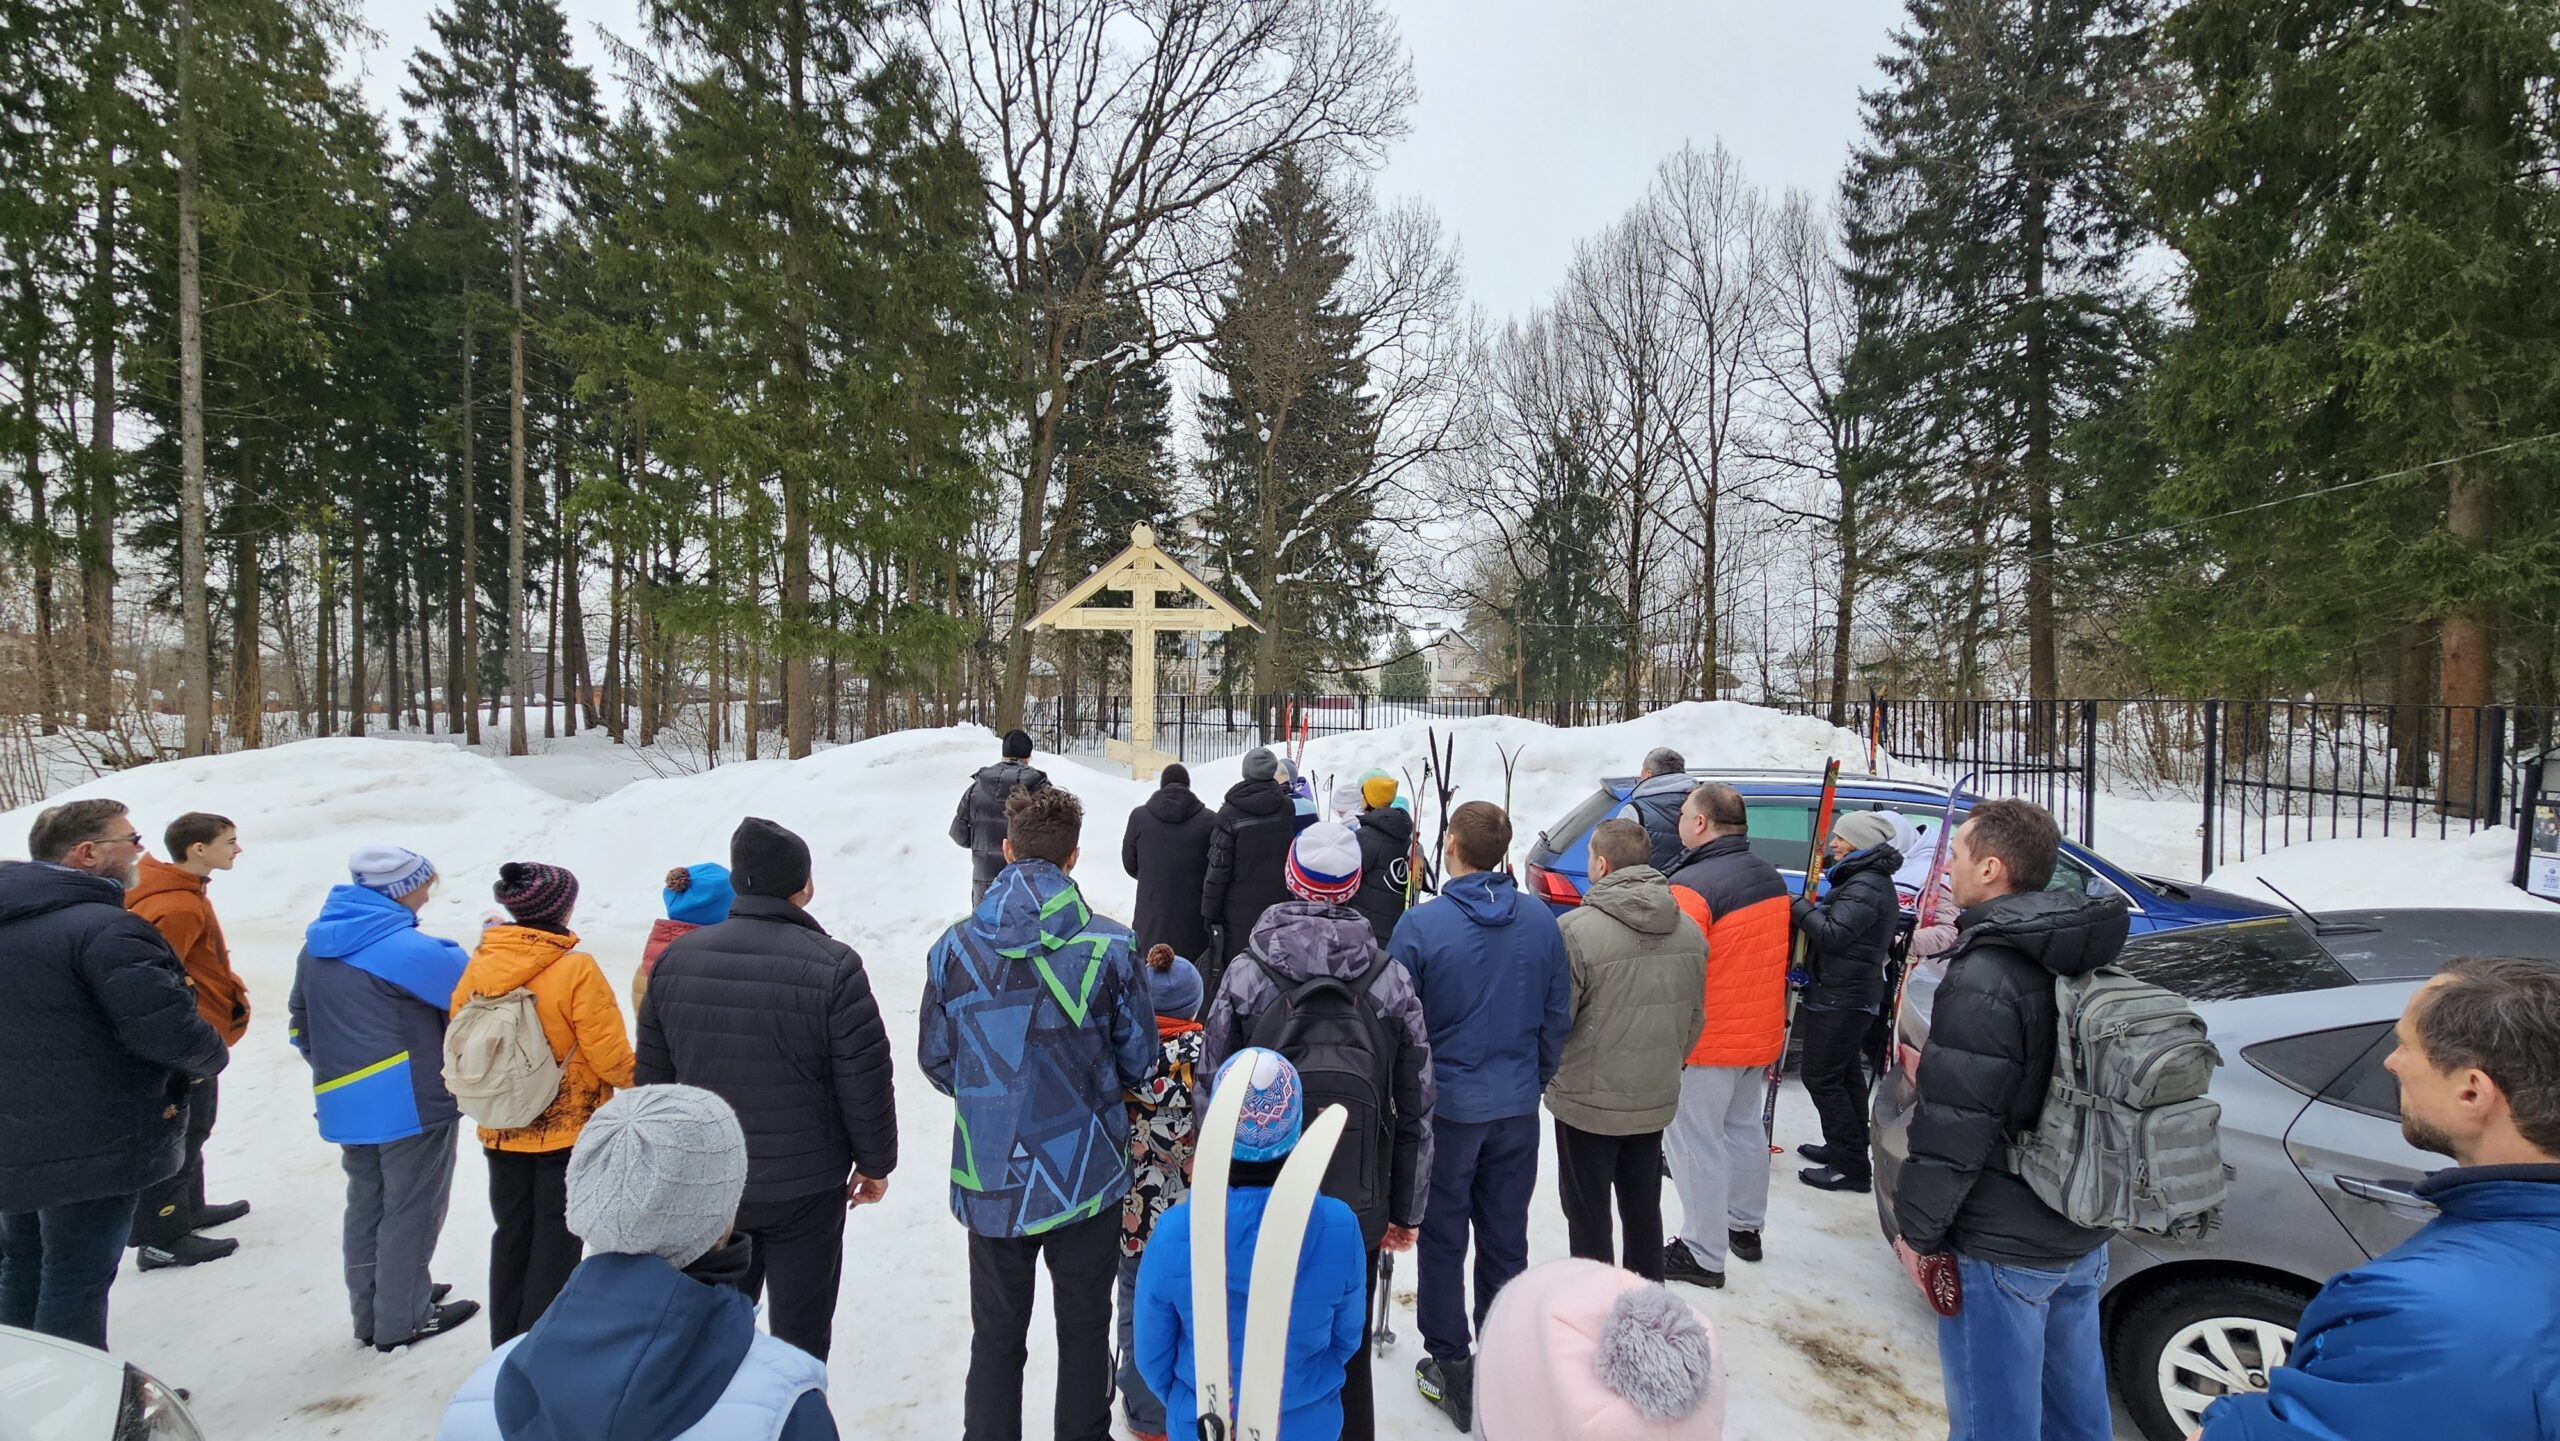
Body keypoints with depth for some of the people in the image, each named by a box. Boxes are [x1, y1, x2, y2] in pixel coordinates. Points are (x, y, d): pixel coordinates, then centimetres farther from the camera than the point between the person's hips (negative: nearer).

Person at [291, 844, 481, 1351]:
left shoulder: (315, 948, 6)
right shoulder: (404, 948, -22)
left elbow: (301, 1027, 15)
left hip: (345, 1105, 8)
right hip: (411, 1102, -8)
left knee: (366, 1205, 21)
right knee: (412, 1209, 7)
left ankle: (371, 1314, 34)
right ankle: (403, 1320, 17)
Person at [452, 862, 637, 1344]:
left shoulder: (479, 965, -6)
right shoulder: (577, 969, -21)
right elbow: (610, 1055, -18)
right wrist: (634, 1080, 4)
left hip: (501, 1133, 5)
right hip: (570, 1131, -5)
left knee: (512, 1236, 19)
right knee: (557, 1240, 9)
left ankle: (507, 1347, 32)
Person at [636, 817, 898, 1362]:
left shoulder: (675, 959, -3)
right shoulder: (833, 966, -19)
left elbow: (651, 1076, 6)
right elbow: (866, 1082, -14)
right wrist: (876, 1163, 1)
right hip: (805, 1189, -4)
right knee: (800, 1330, 10)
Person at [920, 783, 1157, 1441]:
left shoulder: (954, 947, -10)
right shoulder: (1109, 945, -15)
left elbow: (934, 1059, 1)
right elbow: (1139, 1060, -5)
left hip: (988, 1178, 2)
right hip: (1086, 1173, -1)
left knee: (995, 1335, 20)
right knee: (1084, 1328, 18)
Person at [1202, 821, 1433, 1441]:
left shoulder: (1246, 972, -9)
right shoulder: (1390, 979, -6)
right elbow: (1415, 1107, 0)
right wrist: (1406, 1209, 10)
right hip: (1358, 1204, 1)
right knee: (1348, 1355, 16)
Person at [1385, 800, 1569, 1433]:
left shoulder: (1421, 924, -17)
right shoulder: (1541, 922, -5)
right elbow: (1558, 1016, 3)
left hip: (1445, 1107, -4)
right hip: (1517, 1107, 4)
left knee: (1443, 1239, 12)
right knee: (1505, 1239, 17)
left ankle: (1451, 1369, 22)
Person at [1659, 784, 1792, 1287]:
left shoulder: (1690, 886, -25)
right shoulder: (1773, 880, 4)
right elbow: (1778, 954, 14)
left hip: (1705, 1042, -9)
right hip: (1761, 1036, 9)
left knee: (1696, 1143, 3)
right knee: (1744, 1128, 23)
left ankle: (1703, 1255, 12)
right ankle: (1746, 1227, 39)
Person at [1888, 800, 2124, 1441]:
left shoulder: (1983, 979, -24)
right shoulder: (2084, 959, 4)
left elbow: (1953, 1125, -24)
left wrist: (1916, 1226, -13)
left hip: (2002, 1249, -9)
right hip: (2082, 1235, 9)